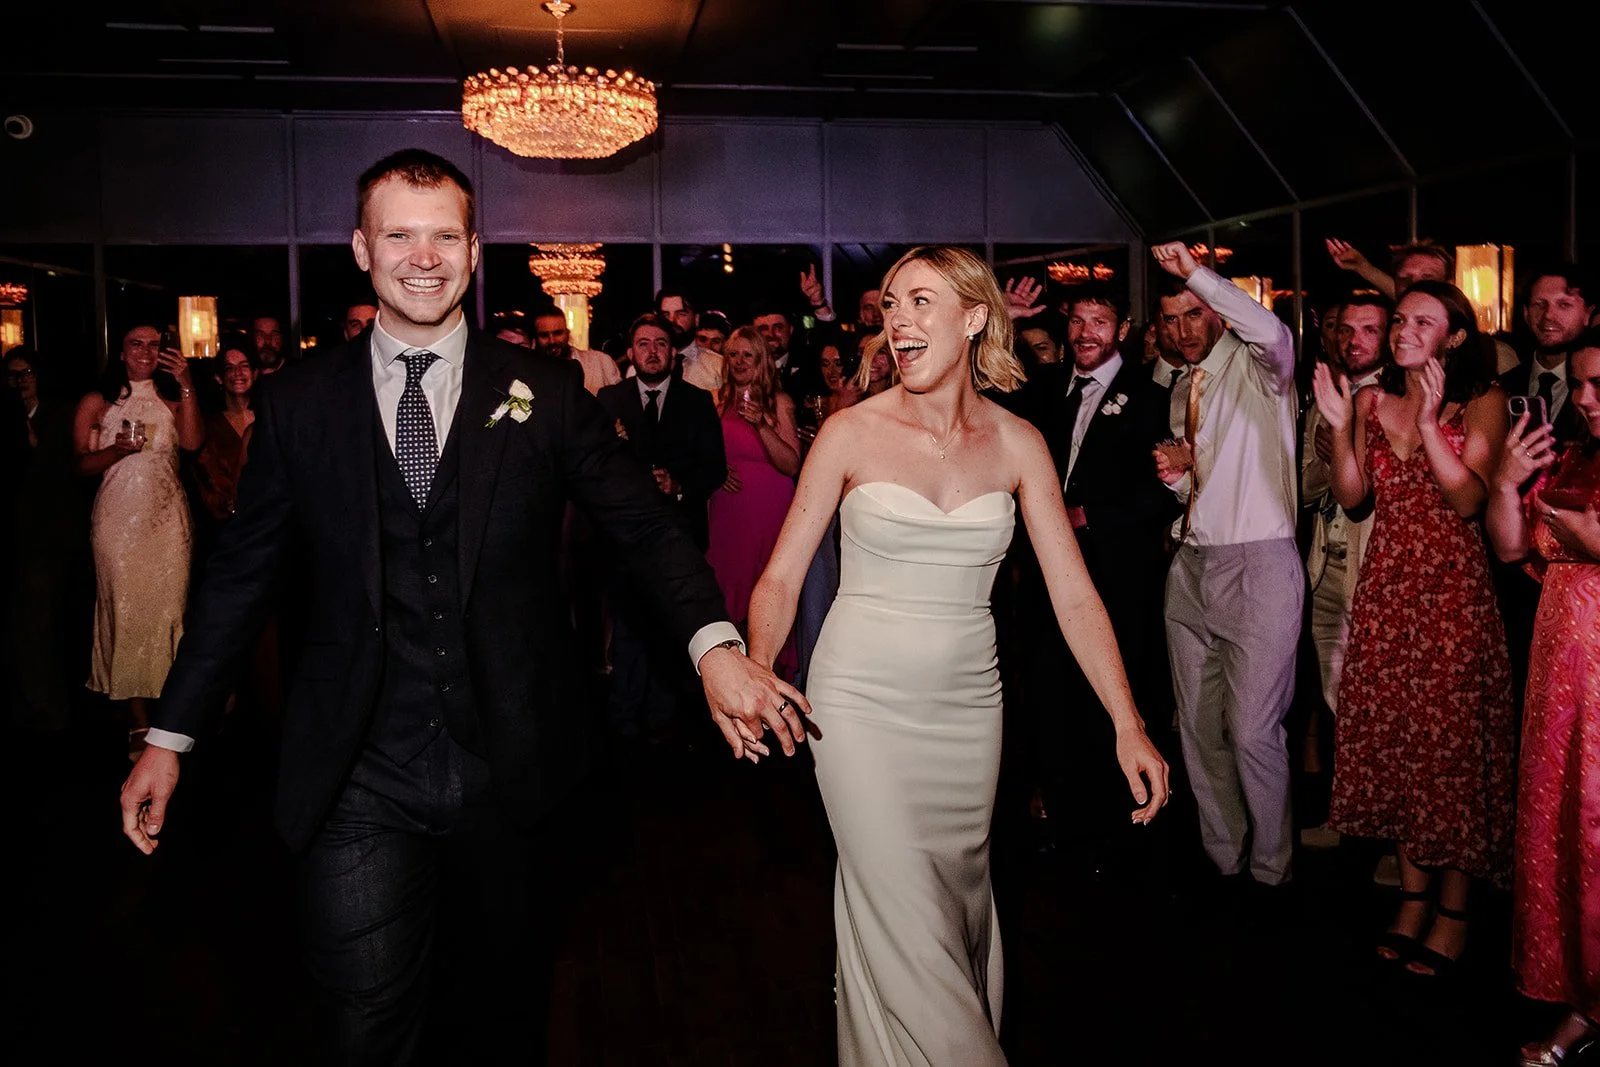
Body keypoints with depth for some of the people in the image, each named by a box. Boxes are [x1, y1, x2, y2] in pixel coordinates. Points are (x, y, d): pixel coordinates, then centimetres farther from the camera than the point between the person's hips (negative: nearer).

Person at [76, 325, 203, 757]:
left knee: (169, 612, -2)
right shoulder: (97, 403, 9)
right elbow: (79, 464, 5)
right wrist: (116, 449, -13)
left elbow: (193, 442, -8)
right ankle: (139, 723, 2)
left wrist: (187, 384, -10)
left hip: (167, 519, 1)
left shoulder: (172, 399, 11)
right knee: (126, 614, -2)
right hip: (118, 519, -1)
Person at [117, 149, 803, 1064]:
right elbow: (240, 574, 7)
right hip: (357, 781, 0)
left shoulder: (546, 392, 0)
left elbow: (646, 523, -3)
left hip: (510, 770, 1)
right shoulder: (298, 405, 2)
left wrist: (715, 642, -20)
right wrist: (172, 735, 6)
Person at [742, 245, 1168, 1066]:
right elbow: (782, 575, -5)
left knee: (961, 895, 17)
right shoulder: (851, 432, -6)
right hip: (862, 699, -2)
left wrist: (1128, 725, -9)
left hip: (967, 703, 3)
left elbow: (1073, 594, -2)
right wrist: (756, 674, -23)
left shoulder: (1017, 444, 0)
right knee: (904, 917, -2)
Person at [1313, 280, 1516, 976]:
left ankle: (1453, 911, 13)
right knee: (1390, 736, 8)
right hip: (1385, 585, 4)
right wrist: (1341, 427, -8)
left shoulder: (1481, 402, -2)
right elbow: (1352, 497, 4)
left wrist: (1428, 422, -22)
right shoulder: (1374, 400, 10)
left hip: (1451, 586, -4)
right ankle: (1414, 895, 22)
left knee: (1450, 737, -1)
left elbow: (1470, 500, -13)